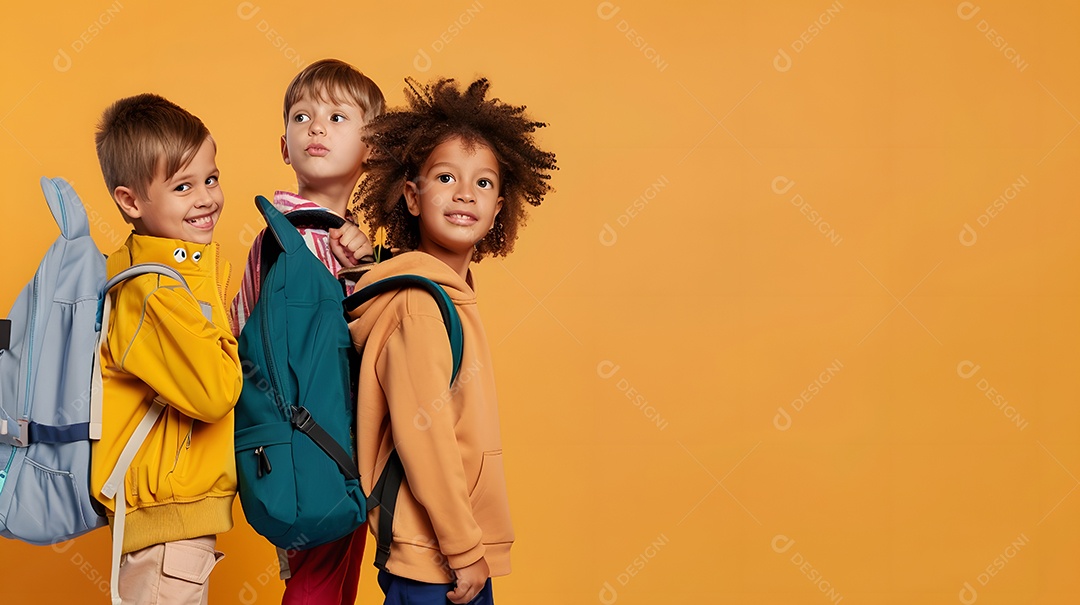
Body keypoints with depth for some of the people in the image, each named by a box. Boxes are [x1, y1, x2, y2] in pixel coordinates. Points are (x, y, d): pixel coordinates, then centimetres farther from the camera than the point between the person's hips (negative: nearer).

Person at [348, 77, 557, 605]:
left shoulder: (452, 293, 10)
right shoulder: (420, 303, -16)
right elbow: (422, 432, -20)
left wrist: (474, 545, 12)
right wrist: (463, 550, -16)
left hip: (465, 553, 8)